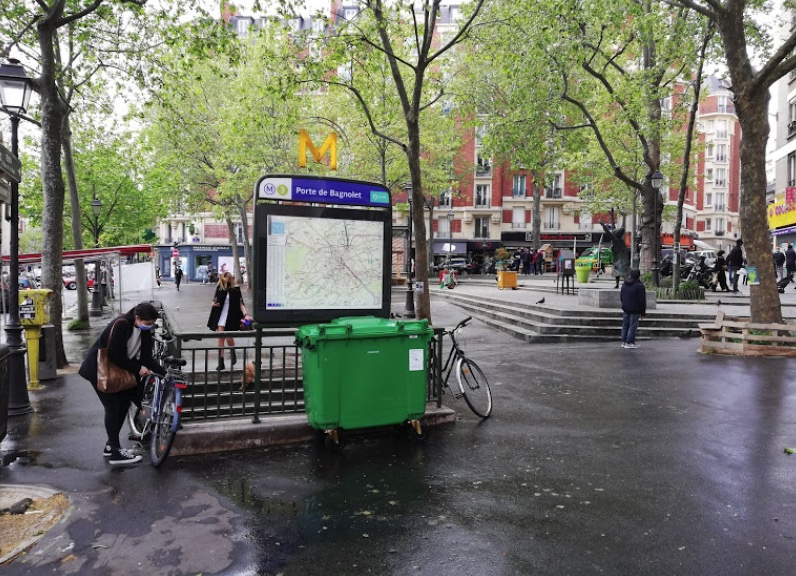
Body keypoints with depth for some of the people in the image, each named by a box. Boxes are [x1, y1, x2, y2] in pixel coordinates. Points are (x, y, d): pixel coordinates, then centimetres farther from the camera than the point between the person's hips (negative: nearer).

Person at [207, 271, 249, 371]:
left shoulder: (236, 290, -2)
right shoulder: (219, 289, 4)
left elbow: (241, 304, 0)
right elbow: (214, 301, 16)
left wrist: (245, 314, -12)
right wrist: (214, 304, -7)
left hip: (231, 317, -2)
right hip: (220, 316, 2)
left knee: (229, 338, -2)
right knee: (220, 338, -1)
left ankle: (233, 354, 31)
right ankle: (221, 362, 4)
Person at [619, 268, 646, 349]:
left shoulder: (624, 284, 7)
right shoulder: (639, 286, -15)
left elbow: (621, 297, 17)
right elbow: (642, 300, -13)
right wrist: (642, 312, -6)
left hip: (625, 308, 7)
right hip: (634, 310, -7)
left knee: (625, 325, 13)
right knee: (633, 326, -1)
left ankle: (624, 342, 16)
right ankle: (629, 342, 0)